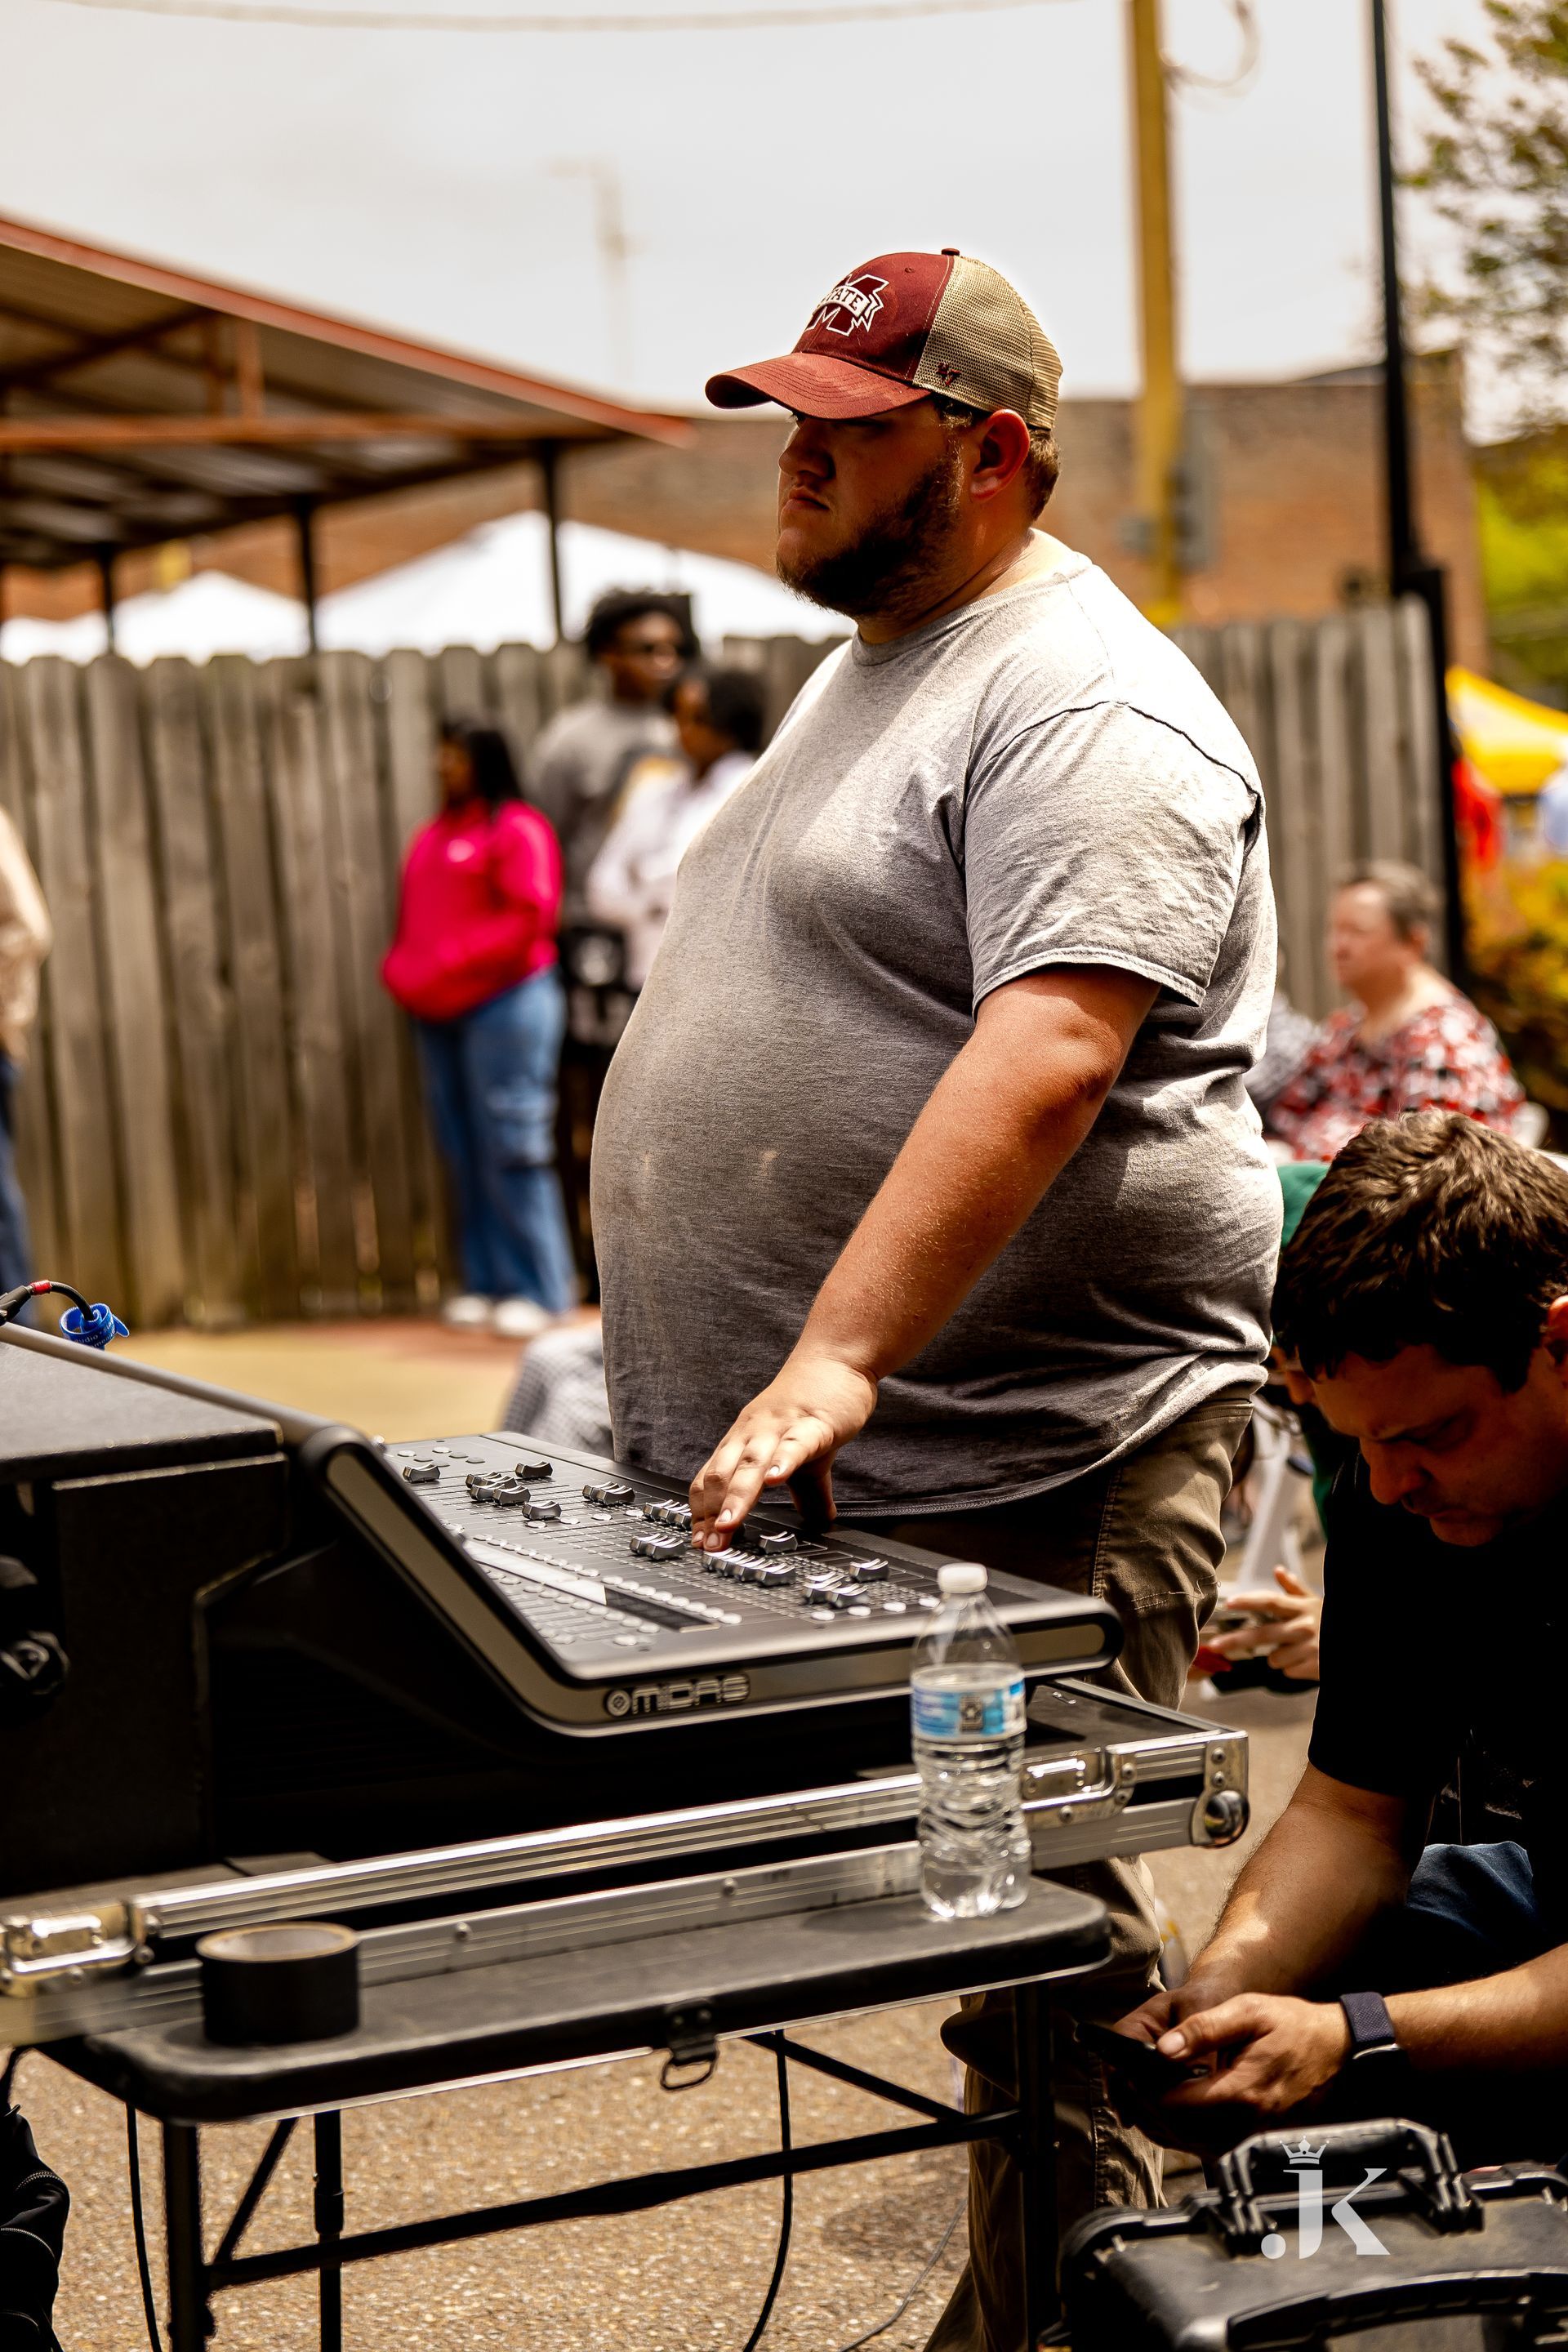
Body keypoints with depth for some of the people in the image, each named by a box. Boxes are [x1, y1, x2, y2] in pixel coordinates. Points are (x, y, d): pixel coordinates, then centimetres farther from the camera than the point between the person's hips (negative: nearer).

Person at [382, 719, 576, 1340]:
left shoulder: (516, 830, -5)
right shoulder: (432, 837, 19)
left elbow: (528, 917, -15)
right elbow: (413, 921, 24)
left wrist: (449, 963, -17)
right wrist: (401, 969, 4)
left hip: (505, 1003, -8)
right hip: (440, 1015, 8)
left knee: (511, 1149, -9)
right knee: (465, 1153, 6)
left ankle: (537, 1289, -5)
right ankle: (487, 1284, 11)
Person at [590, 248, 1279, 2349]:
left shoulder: (1082, 713, -12)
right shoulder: (872, 667, 19)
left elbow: (1043, 1058, -26)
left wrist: (836, 1358, -32)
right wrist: (680, 1314, 23)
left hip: (1022, 1466, -9)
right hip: (817, 1462, 9)